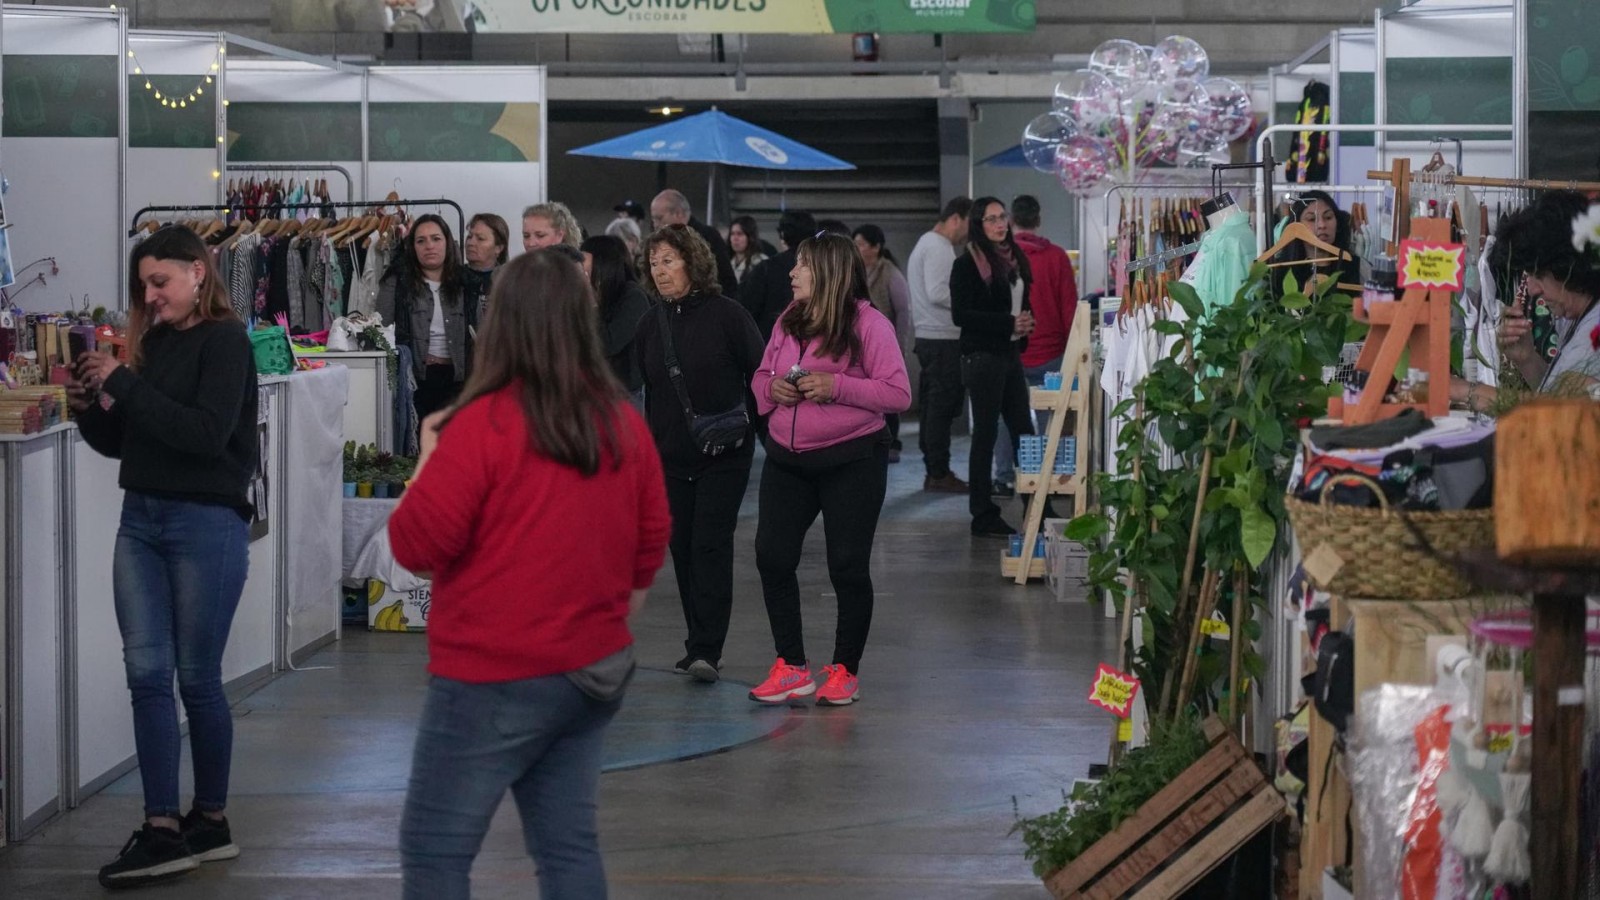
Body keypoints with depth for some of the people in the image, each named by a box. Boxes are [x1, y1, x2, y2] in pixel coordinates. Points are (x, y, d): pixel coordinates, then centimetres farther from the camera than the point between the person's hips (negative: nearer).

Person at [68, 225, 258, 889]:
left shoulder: (225, 341, -7)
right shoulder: (152, 342, 12)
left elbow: (209, 432, -20)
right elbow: (119, 442, 17)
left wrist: (123, 384, -19)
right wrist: (87, 408, -2)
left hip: (208, 523, -6)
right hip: (141, 518, 6)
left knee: (197, 677, 2)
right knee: (147, 672, -1)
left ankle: (210, 821, 14)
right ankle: (162, 830, -1)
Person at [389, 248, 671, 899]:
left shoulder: (484, 424, -16)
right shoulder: (625, 423, 4)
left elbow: (414, 545, -14)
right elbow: (651, 541, 13)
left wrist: (430, 456, 1)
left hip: (497, 680, -7)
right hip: (593, 673, 7)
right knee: (568, 847, 12)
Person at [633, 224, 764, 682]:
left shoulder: (727, 315, -9)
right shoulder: (651, 323, 7)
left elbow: (759, 376, -3)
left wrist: (752, 426, -6)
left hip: (723, 458, -5)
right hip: (671, 456, 5)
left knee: (711, 545, -10)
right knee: (682, 547, 7)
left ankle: (706, 649, -12)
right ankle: (700, 642, 16)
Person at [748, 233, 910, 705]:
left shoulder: (869, 324, -9)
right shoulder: (788, 322, 9)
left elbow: (898, 393, -13)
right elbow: (760, 377, 20)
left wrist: (836, 387, -21)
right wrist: (773, 388, -4)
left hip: (851, 458, -6)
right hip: (786, 457, 6)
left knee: (848, 565, 1)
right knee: (772, 556, -2)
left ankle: (845, 670, 14)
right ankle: (791, 667, 8)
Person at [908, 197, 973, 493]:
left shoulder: (927, 244, 20)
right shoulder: (939, 248, -13)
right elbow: (937, 293, -22)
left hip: (929, 337, 11)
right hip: (943, 339, -11)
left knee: (934, 407, 12)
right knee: (943, 407, -8)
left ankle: (935, 471, 16)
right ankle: (939, 473, -6)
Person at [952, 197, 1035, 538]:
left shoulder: (1013, 259, 13)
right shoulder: (967, 264, -9)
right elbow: (960, 315, -16)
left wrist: (1026, 321, 0)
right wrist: (1009, 322, -19)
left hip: (1010, 353, 7)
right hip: (982, 356, -7)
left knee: (1023, 430, 7)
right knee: (985, 433, -1)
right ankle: (983, 516, 5)